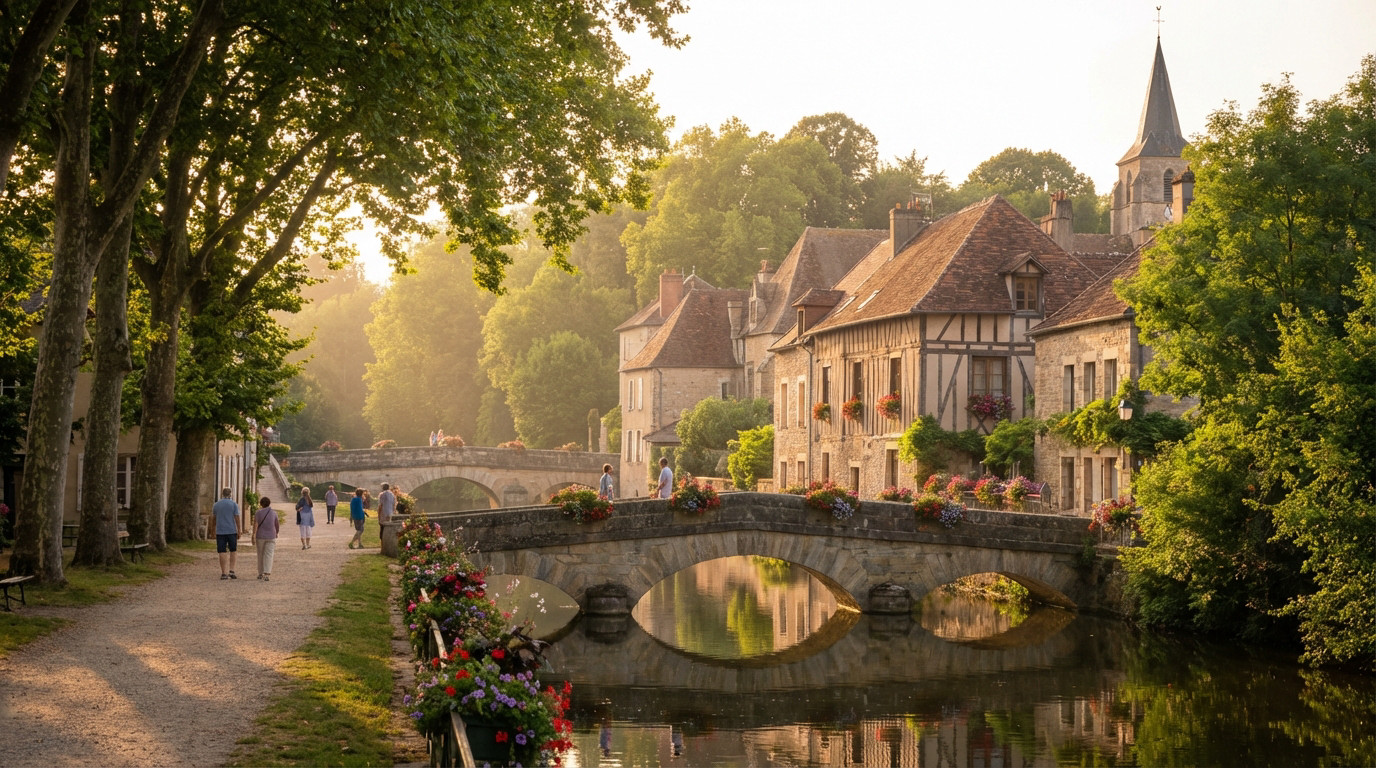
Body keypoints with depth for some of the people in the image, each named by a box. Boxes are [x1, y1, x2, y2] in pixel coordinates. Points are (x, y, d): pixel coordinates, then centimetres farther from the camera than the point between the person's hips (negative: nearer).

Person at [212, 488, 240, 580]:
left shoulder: (216, 505, 3)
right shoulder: (233, 504, -3)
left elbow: (214, 516, 16)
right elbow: (237, 518, -6)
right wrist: (239, 531, -3)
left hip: (220, 531, 1)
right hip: (232, 531, -1)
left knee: (222, 552, 2)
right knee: (233, 551, 13)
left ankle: (224, 573, -2)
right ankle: (231, 571, 3)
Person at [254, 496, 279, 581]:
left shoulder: (258, 513, -4)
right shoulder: (274, 513, 0)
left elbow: (255, 525, -13)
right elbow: (276, 525, 10)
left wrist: (253, 537, -14)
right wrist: (276, 533, 28)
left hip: (260, 537, 0)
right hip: (271, 537, 0)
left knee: (260, 555, 16)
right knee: (269, 556, -4)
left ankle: (260, 574, 26)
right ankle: (266, 575, -18)